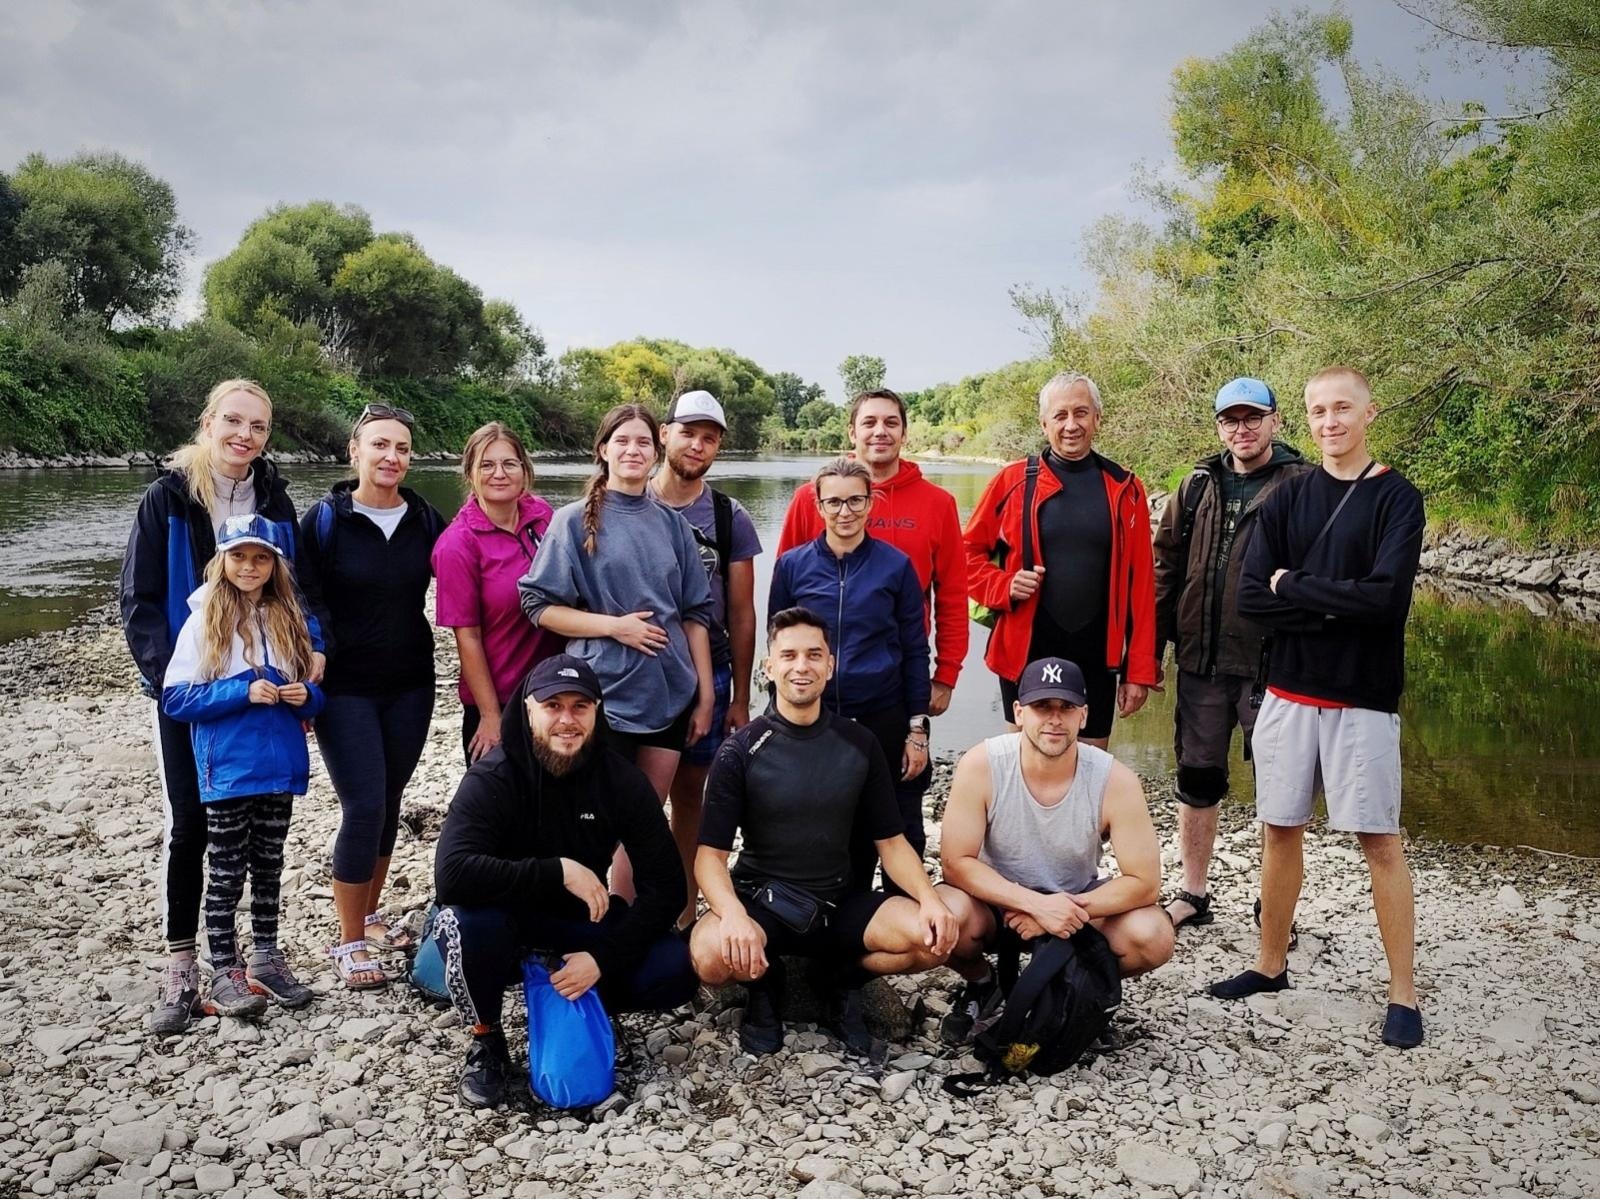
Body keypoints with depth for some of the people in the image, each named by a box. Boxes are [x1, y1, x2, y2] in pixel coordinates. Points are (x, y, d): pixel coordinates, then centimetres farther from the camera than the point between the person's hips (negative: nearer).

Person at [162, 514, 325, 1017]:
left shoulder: (290, 619, 6)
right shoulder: (204, 621, -6)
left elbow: (313, 690, 12)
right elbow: (175, 698, -10)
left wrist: (306, 695, -11)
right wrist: (244, 692, -20)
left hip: (280, 767, 4)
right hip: (227, 771, -4)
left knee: (269, 866, 14)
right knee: (226, 873, 5)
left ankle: (265, 958, 26)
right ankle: (225, 971, 15)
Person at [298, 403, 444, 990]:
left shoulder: (424, 519, 2)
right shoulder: (324, 520, -6)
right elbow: (304, 604, -5)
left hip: (410, 686, 4)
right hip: (346, 689, -3)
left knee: (389, 802, 11)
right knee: (364, 806, -8)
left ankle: (370, 916, 30)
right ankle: (349, 942, 7)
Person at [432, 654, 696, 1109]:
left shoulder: (621, 779, -12)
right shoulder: (493, 778, -21)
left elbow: (665, 885, -13)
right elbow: (451, 873, -37)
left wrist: (604, 957, -24)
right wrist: (558, 871, -37)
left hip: (580, 919, 2)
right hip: (504, 921, -2)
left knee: (673, 972, -22)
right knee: (466, 921, -37)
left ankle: (583, 1005, 9)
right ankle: (486, 1040, -7)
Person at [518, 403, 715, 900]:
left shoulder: (671, 523, 8)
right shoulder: (576, 520, -2)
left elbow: (695, 613, 9)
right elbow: (539, 605, -5)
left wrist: (705, 694, 4)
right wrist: (613, 625, -15)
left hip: (670, 696, 4)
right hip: (604, 695, -3)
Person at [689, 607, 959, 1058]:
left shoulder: (859, 745, 0)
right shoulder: (741, 751, -8)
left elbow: (891, 841, 4)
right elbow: (711, 855, -11)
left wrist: (929, 899, -16)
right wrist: (733, 913, -33)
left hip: (839, 902, 2)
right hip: (763, 900, -2)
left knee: (936, 938, -22)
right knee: (712, 955, -34)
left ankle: (845, 977, 7)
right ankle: (766, 981, 3)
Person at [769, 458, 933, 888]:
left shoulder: (896, 566, -1)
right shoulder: (792, 566, 2)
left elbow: (914, 651, 2)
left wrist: (917, 728, -2)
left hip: (884, 721, -1)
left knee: (899, 833, 5)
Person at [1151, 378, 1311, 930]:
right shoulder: (1198, 487, 9)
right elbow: (1166, 568, 11)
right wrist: (1151, 650, 8)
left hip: (1270, 662, -4)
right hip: (1200, 660, 4)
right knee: (1197, 780, 13)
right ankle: (1193, 894, 28)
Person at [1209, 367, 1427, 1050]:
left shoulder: (1396, 498, -4)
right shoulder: (1288, 498, 6)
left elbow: (1386, 597, -18)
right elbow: (1250, 598, -4)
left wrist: (1294, 587, -12)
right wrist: (1334, 604, -15)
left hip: (1363, 699, -3)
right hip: (1289, 692, 4)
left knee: (1379, 839, 0)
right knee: (1280, 829, 10)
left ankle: (1402, 993, 12)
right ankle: (1271, 964, 25)